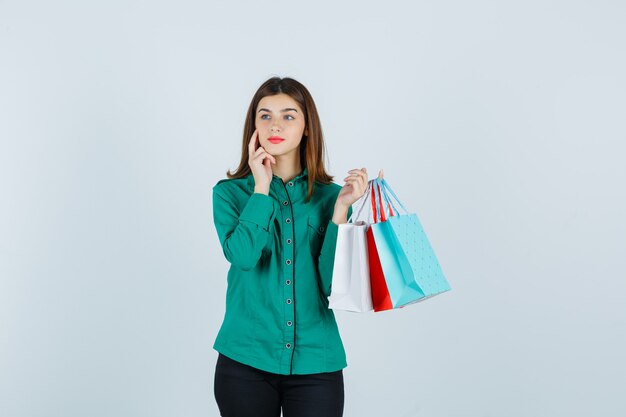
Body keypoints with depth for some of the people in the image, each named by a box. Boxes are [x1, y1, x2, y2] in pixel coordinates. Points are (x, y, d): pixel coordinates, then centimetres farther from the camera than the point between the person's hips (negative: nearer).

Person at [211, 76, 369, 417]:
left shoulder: (329, 196, 2)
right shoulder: (230, 192, 1)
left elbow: (333, 284, -7)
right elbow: (243, 256, -18)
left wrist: (341, 207, -13)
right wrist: (261, 188, -10)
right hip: (245, 362, 0)